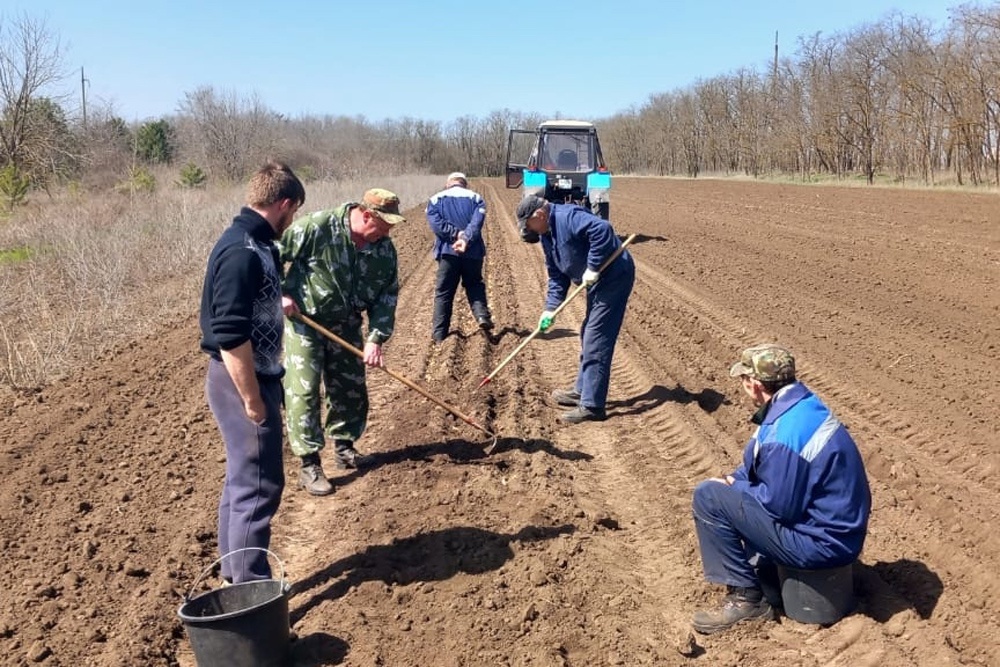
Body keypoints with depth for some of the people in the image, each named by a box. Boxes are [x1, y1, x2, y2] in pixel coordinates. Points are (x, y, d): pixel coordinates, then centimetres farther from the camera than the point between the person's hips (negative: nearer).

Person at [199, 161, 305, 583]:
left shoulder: (253, 243, 8)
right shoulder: (242, 252, -23)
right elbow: (231, 336, -26)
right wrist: (253, 400, -22)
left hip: (254, 377, 11)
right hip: (242, 381, -11)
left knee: (242, 480, 19)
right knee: (259, 485, -1)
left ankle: (235, 574, 33)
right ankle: (251, 588, 11)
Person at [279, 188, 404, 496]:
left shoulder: (385, 250, -8)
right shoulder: (317, 228, -24)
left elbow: (387, 297, -3)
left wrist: (376, 338, -11)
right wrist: (281, 293, -19)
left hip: (345, 325, 6)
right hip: (304, 321, -5)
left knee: (351, 388, 12)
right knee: (303, 391, -6)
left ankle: (344, 447, 32)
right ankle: (309, 465, 0)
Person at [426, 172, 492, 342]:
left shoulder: (436, 200, 10)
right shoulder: (476, 198, 11)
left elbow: (436, 223, -8)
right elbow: (477, 222, -9)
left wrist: (457, 234, -12)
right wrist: (465, 238, -21)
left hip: (447, 251, -1)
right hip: (472, 251, 1)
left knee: (443, 293, 7)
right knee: (474, 285, 21)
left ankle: (439, 334, 7)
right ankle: (482, 314, -2)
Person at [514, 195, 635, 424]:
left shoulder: (567, 217, -20)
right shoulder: (546, 235, 11)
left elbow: (602, 229, -34)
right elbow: (557, 275, 14)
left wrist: (593, 268, -28)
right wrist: (551, 308, 5)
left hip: (614, 277, -11)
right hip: (598, 283, 11)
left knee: (596, 341, -10)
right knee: (588, 337, 20)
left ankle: (592, 406, -5)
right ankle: (582, 390, 35)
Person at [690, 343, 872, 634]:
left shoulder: (784, 434, -29)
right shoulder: (804, 403, 2)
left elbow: (779, 504, -23)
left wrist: (734, 487, -7)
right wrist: (733, 481, 2)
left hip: (821, 542, -10)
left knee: (708, 497, -13)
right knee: (732, 490, 25)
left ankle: (746, 597, -3)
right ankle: (769, 582, 23)